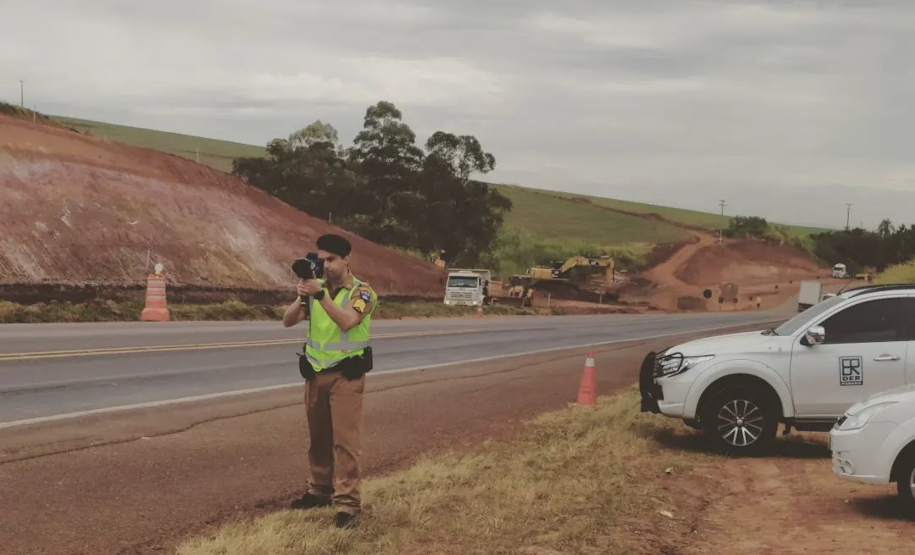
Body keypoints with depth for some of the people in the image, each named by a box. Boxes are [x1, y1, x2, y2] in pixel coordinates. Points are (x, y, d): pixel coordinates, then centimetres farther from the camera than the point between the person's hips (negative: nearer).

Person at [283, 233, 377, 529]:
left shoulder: (362, 291, -10)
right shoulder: (315, 287, 5)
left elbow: (347, 321, -28)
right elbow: (288, 321, -2)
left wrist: (320, 294, -35)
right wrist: (301, 298, -21)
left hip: (346, 374, -5)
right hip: (315, 372, 5)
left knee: (345, 440, -7)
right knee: (318, 437, 14)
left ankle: (347, 503, -7)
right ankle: (320, 490, 27)